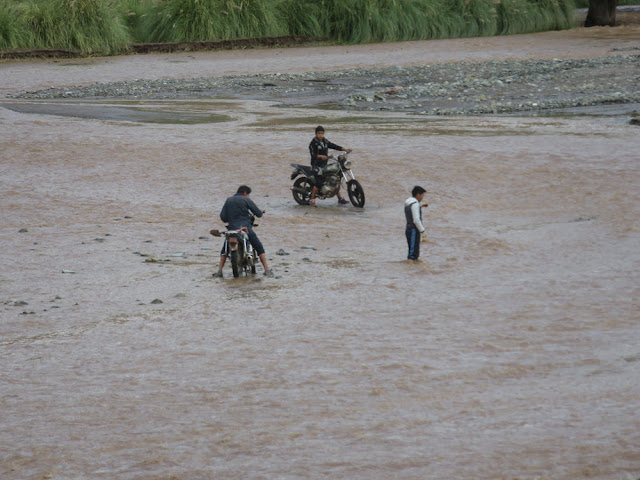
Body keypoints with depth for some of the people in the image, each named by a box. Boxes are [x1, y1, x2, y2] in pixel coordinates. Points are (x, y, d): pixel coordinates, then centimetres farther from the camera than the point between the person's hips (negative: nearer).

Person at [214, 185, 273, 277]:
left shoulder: (228, 200, 13)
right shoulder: (246, 200, 3)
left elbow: (222, 217, 7)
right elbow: (258, 214, 1)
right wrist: (261, 211, 25)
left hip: (232, 229, 3)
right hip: (246, 227, -3)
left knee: (224, 250, 22)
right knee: (259, 248, 9)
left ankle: (219, 271, 11)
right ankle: (267, 270, 3)